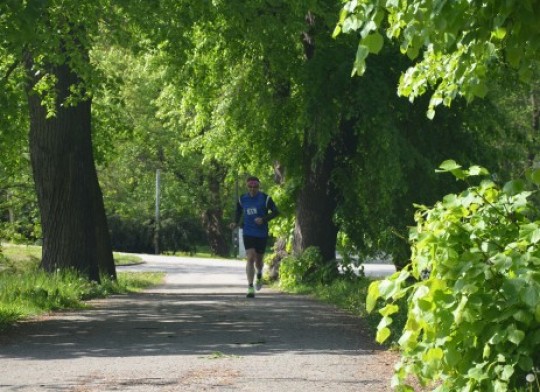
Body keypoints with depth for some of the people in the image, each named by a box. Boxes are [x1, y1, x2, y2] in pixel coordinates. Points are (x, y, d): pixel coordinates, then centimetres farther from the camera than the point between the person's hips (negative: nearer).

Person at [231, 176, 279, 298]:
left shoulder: (265, 198, -6)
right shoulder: (242, 199, 3)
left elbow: (275, 212, -5)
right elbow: (238, 211, 20)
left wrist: (263, 219, -19)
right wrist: (236, 222, 2)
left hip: (262, 234, 0)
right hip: (248, 233, 0)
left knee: (259, 260, 12)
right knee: (250, 258, -14)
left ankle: (259, 276, 48)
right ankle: (250, 287, -16)